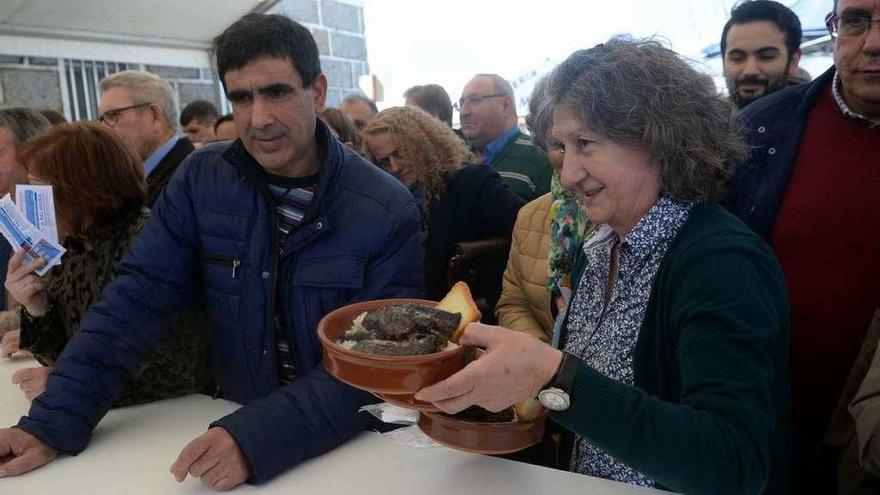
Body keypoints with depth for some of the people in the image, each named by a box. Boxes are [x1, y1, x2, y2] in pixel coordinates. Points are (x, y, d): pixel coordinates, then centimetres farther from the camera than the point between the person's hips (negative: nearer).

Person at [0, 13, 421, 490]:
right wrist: (51, 423, -12)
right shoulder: (201, 180, -5)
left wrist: (257, 438, -29)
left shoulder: (389, 213, -15)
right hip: (233, 417, 2)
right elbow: (137, 299, -5)